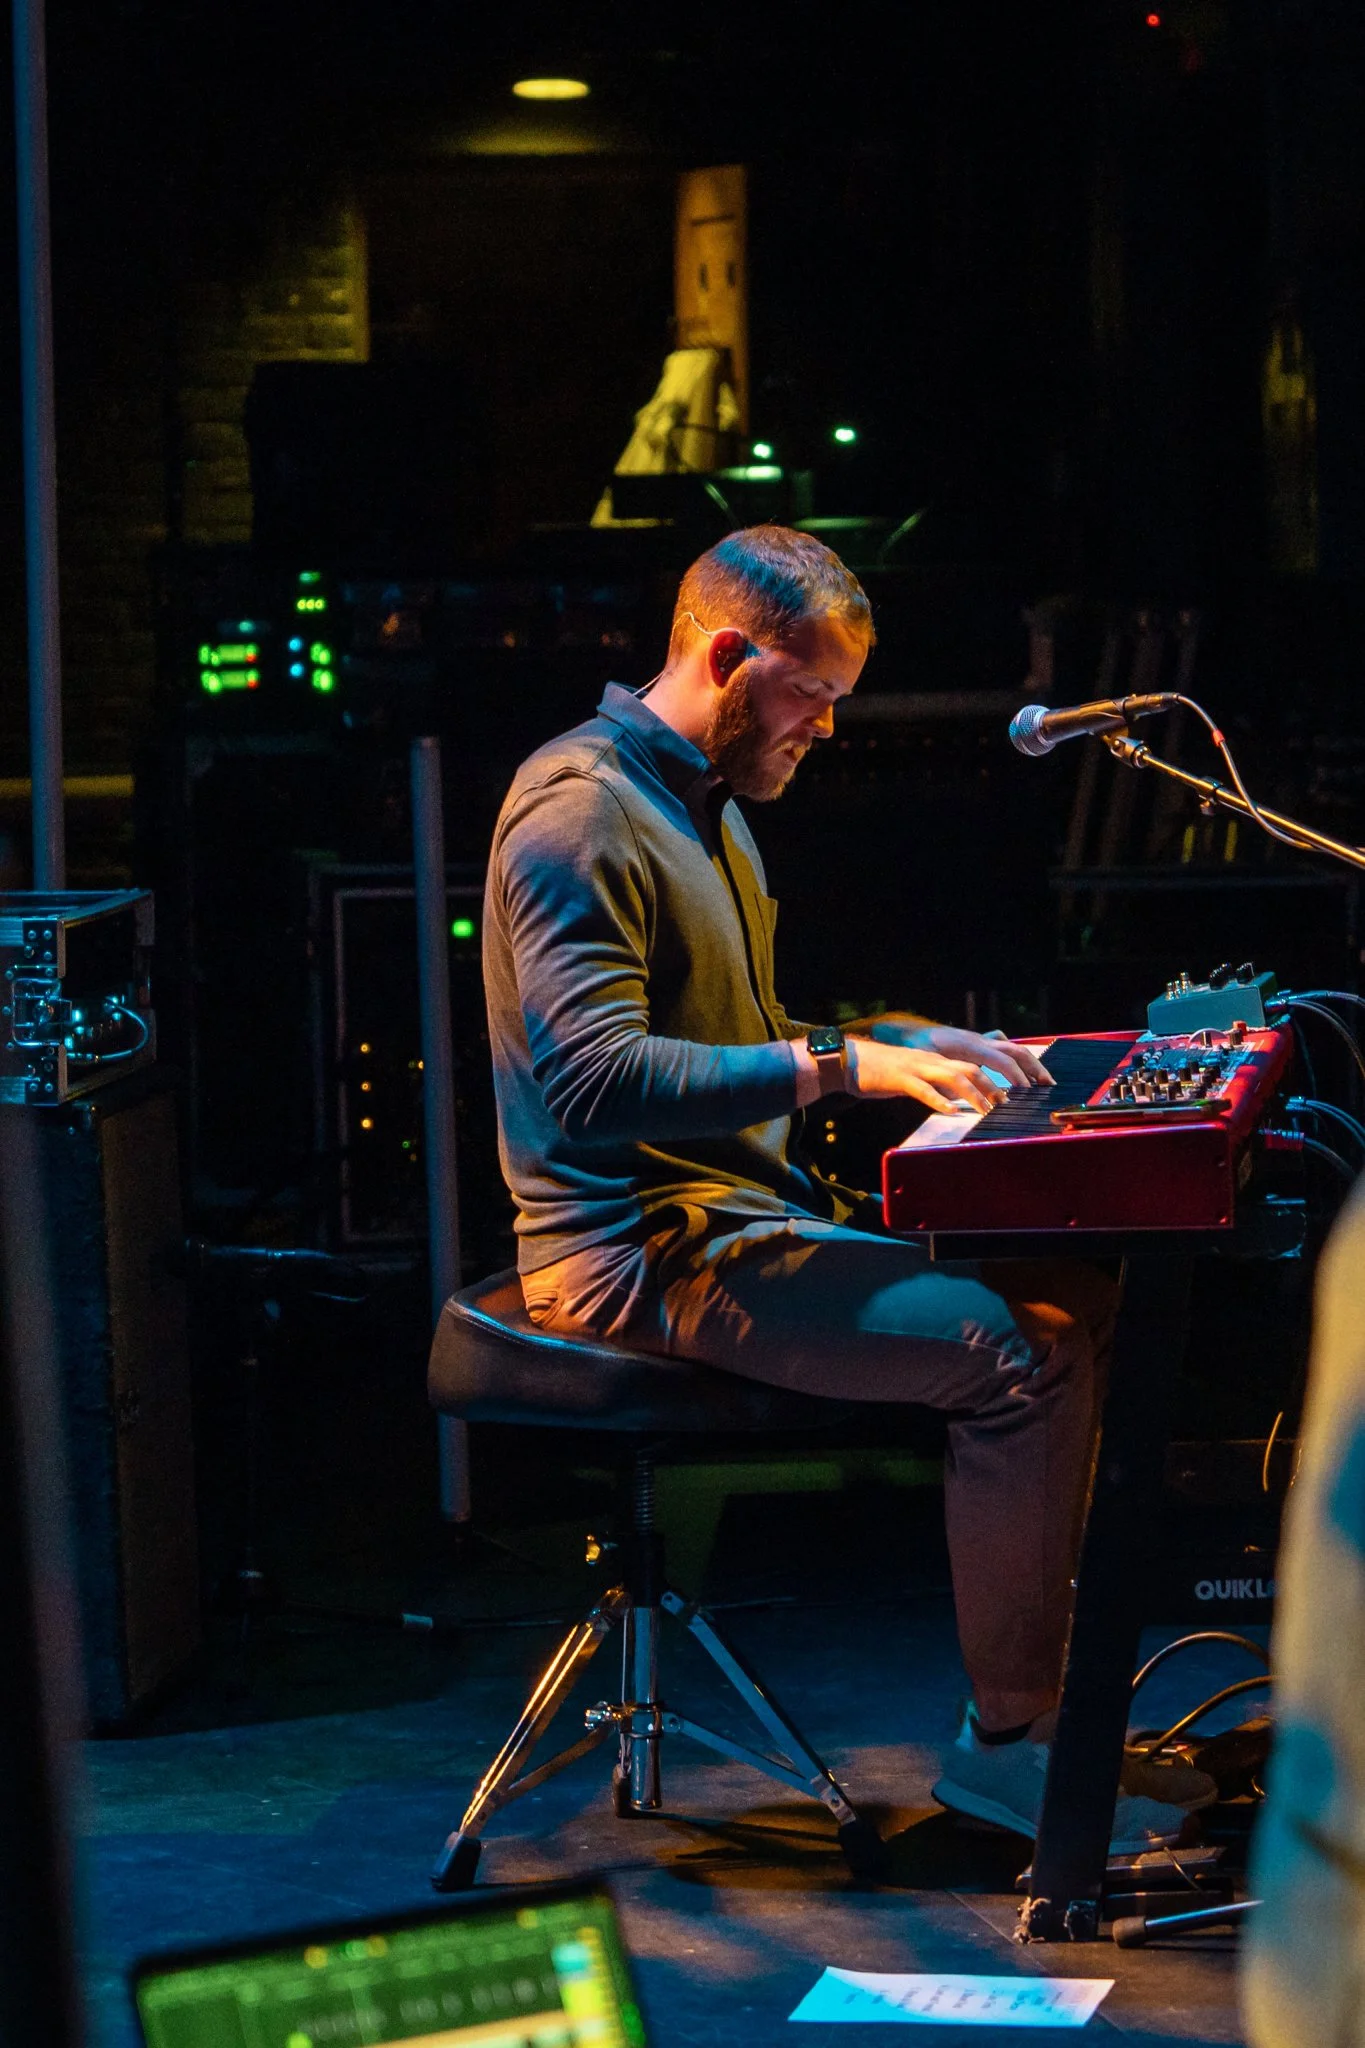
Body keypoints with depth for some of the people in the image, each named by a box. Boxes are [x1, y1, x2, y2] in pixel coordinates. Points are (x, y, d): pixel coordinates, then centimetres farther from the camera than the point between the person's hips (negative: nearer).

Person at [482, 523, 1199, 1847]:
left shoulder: (707, 809, 20)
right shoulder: (578, 809, -15)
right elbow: (594, 1081, -26)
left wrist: (919, 1047, 15)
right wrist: (840, 1066, -26)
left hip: (745, 1212, 10)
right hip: (639, 1253, -10)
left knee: (1074, 1292, 1)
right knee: (1016, 1350, -22)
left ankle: (1056, 1678, 4)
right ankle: (1004, 1741, -13)